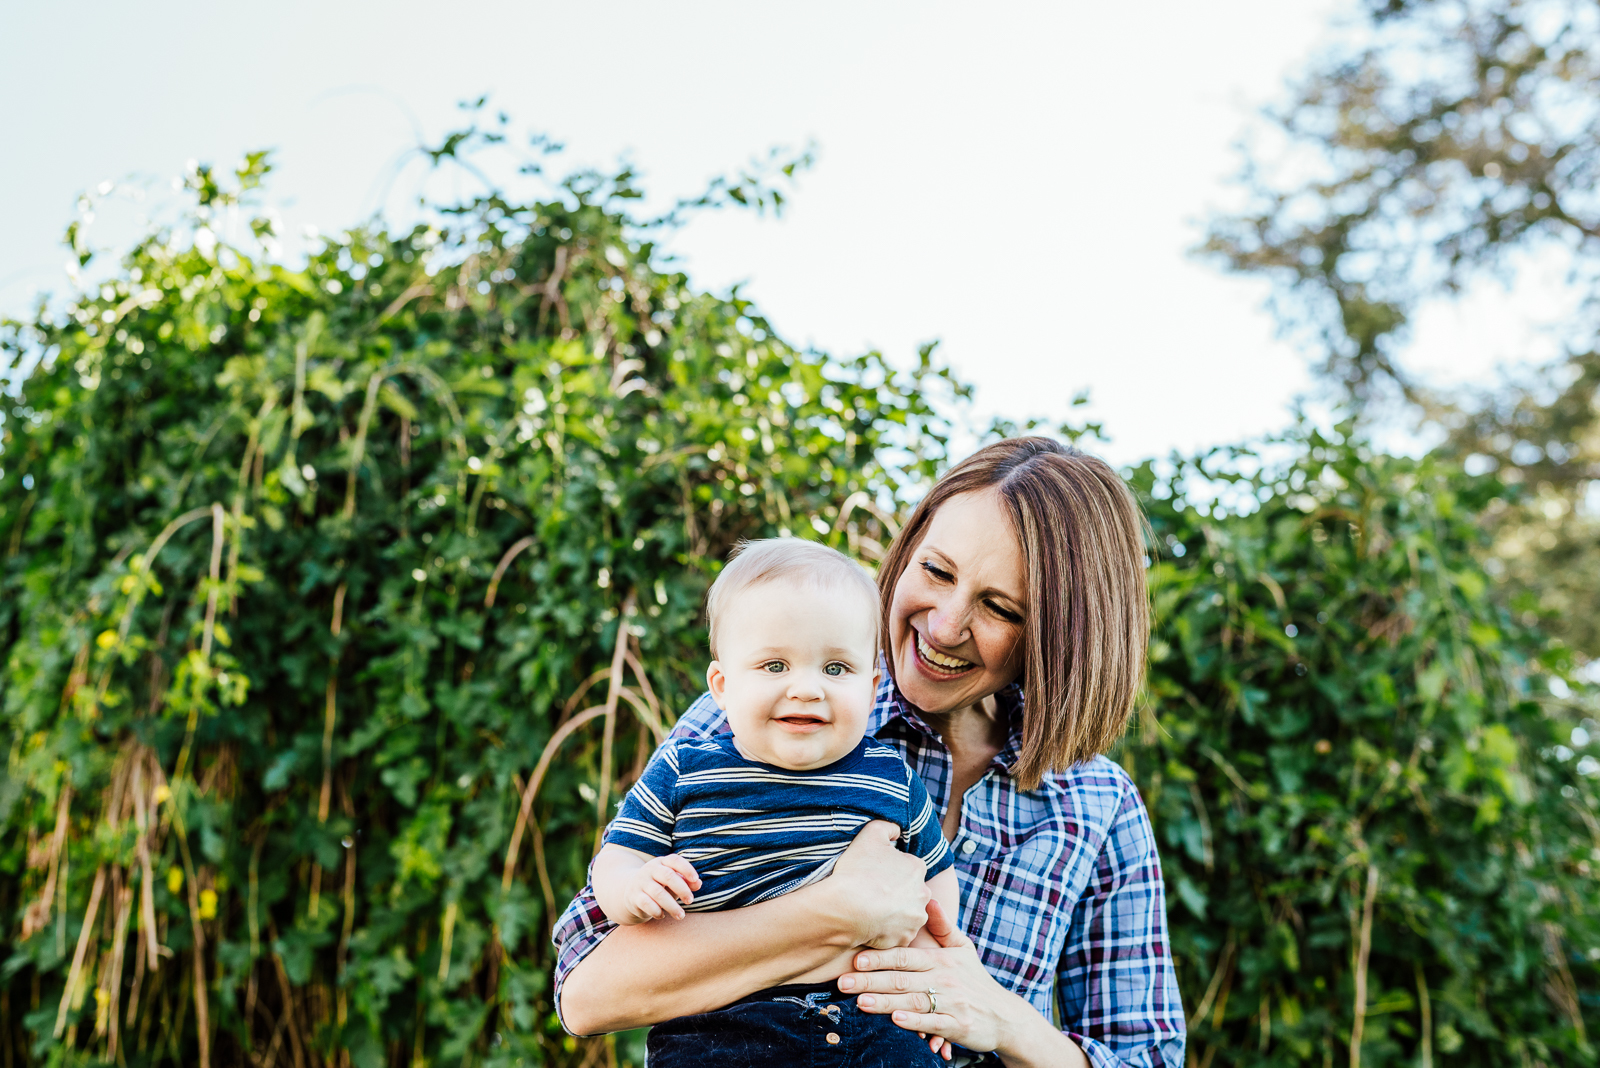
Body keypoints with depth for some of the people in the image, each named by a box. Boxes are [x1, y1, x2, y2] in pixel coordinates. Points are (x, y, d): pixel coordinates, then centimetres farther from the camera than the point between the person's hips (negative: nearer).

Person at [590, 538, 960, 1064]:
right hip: (719, 1024, -1)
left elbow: (934, 874, 20)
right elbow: (615, 865, 5)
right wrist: (636, 889, -18)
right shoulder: (680, 773, 3)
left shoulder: (893, 781, 7)